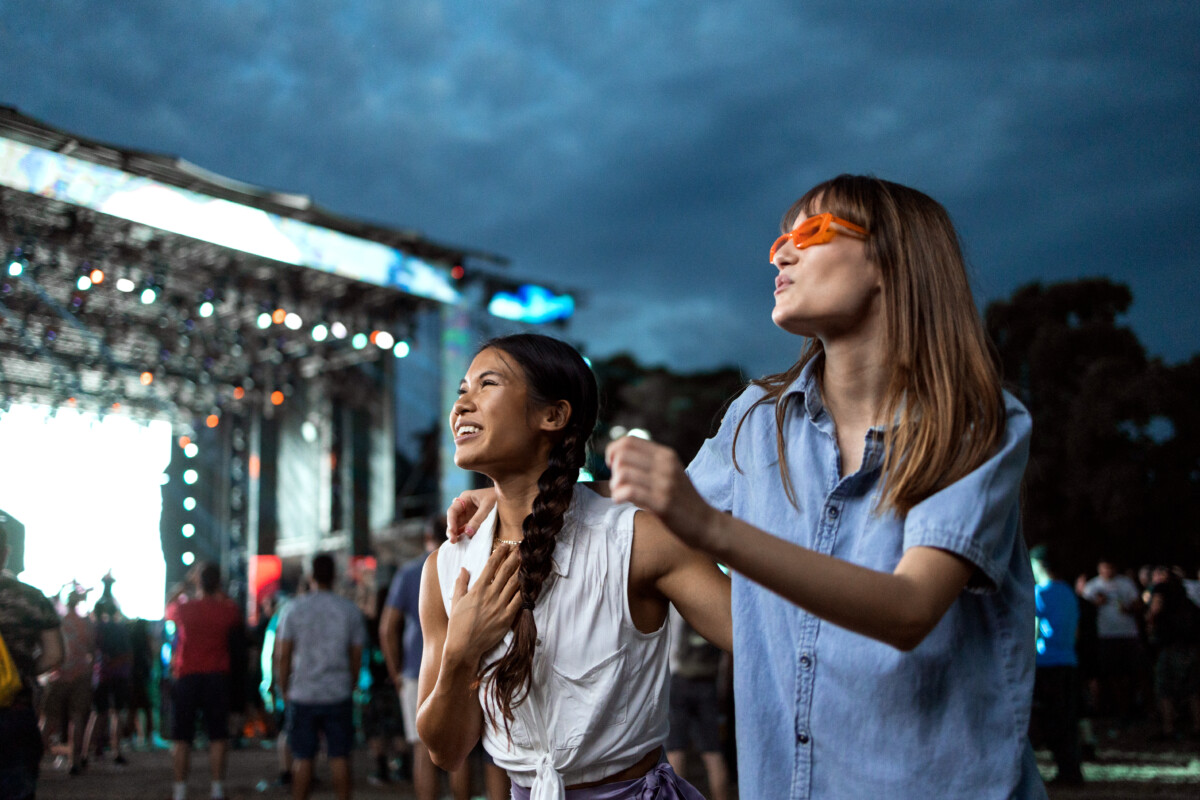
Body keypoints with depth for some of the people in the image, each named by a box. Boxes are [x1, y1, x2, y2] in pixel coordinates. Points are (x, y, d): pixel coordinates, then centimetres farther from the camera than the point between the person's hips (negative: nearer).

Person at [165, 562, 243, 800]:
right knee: (217, 737, 5)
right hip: (217, 678, 1)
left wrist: (185, 583, 18)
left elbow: (167, 607, 16)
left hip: (186, 676, -1)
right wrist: (220, 592, 18)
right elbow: (237, 617, 20)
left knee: (181, 738, 6)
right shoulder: (227, 610, -5)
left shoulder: (183, 608, -8)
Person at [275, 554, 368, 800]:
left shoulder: (294, 609, -2)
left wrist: (285, 690, 9)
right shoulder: (351, 610, 3)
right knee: (340, 756, 4)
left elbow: (282, 656, -2)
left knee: (302, 758, 4)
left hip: (302, 695, -1)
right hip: (339, 695, 1)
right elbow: (357, 657, 6)